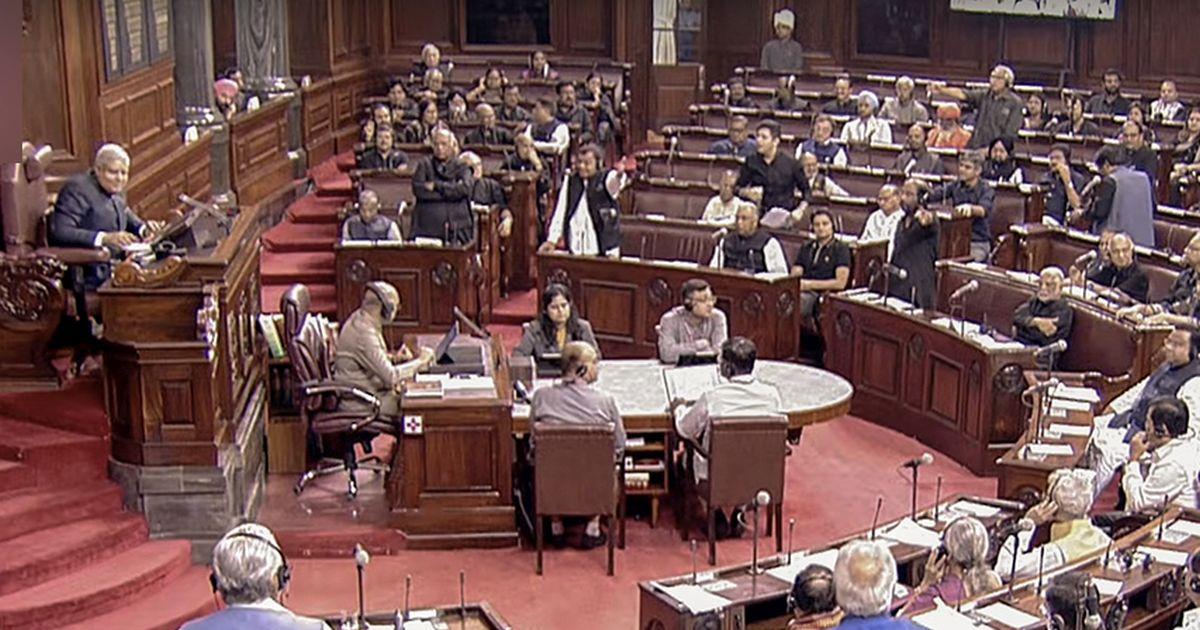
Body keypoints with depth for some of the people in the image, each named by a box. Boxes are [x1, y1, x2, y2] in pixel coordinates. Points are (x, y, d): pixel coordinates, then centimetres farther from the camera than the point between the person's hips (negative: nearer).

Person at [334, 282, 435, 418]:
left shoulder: (359, 319, 5)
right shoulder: (364, 332, -24)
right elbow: (390, 376, -26)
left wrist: (393, 358, 6)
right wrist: (420, 362, -14)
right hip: (361, 404, -10)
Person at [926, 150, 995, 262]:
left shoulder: (986, 190, -7)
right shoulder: (956, 185, 7)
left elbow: (984, 209, -27)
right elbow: (937, 193, -8)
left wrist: (970, 208, -50)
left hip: (977, 243, -4)